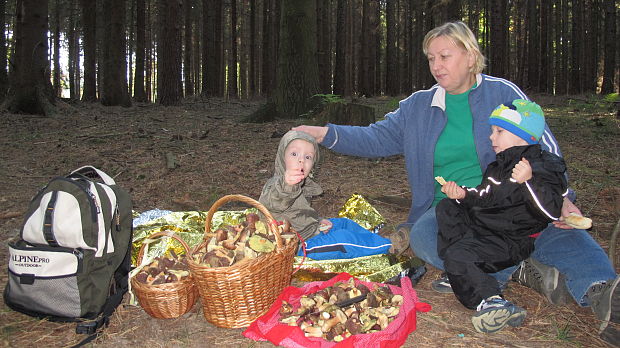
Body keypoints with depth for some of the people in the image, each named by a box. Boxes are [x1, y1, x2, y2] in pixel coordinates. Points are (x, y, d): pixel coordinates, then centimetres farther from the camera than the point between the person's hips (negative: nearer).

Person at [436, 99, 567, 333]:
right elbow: (484, 197, 24)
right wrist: (463, 195, 3)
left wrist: (528, 182, -37)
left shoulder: (546, 167, -12)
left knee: (458, 256, -28)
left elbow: (552, 212, -23)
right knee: (446, 207, 11)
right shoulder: (499, 165, 15)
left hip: (509, 242, -10)